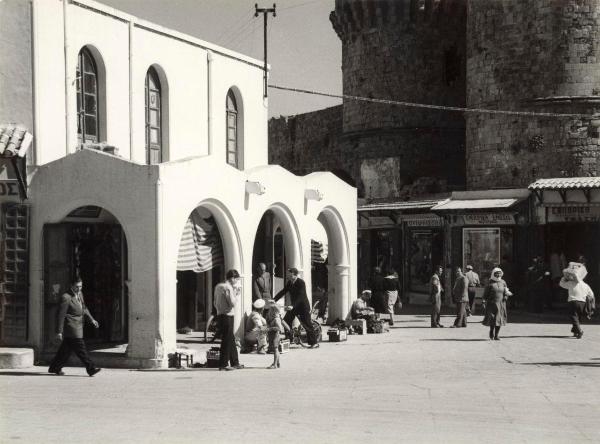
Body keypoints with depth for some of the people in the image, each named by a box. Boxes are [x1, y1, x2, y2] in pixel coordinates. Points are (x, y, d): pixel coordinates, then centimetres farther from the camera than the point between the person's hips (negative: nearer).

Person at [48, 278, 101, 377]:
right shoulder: (66, 297, -15)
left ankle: (54, 368, 23)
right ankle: (90, 368, -9)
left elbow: (84, 308, 25)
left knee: (66, 349, 14)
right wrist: (59, 331, -14)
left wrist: (91, 319, 13)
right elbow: (61, 315, -14)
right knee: (80, 348, -9)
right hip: (71, 327, -9)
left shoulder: (80, 294, 12)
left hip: (78, 327, 9)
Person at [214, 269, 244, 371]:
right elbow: (233, 303, -18)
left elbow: (215, 303, 18)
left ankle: (235, 362, 23)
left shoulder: (218, 286, 14)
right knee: (227, 340, -3)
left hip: (220, 315, 9)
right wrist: (237, 295, -5)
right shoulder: (228, 288, -14)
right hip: (227, 316, -9)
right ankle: (223, 364, 0)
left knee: (231, 340, 16)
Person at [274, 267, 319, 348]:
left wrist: (293, 306, -36)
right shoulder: (289, 283, 4)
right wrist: (273, 300, -9)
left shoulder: (301, 283, -18)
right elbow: (282, 292, 3)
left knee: (307, 325, -5)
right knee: (285, 322, -3)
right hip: (294, 306, 7)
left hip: (303, 306, -7)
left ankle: (314, 343, 4)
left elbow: (300, 296, -27)